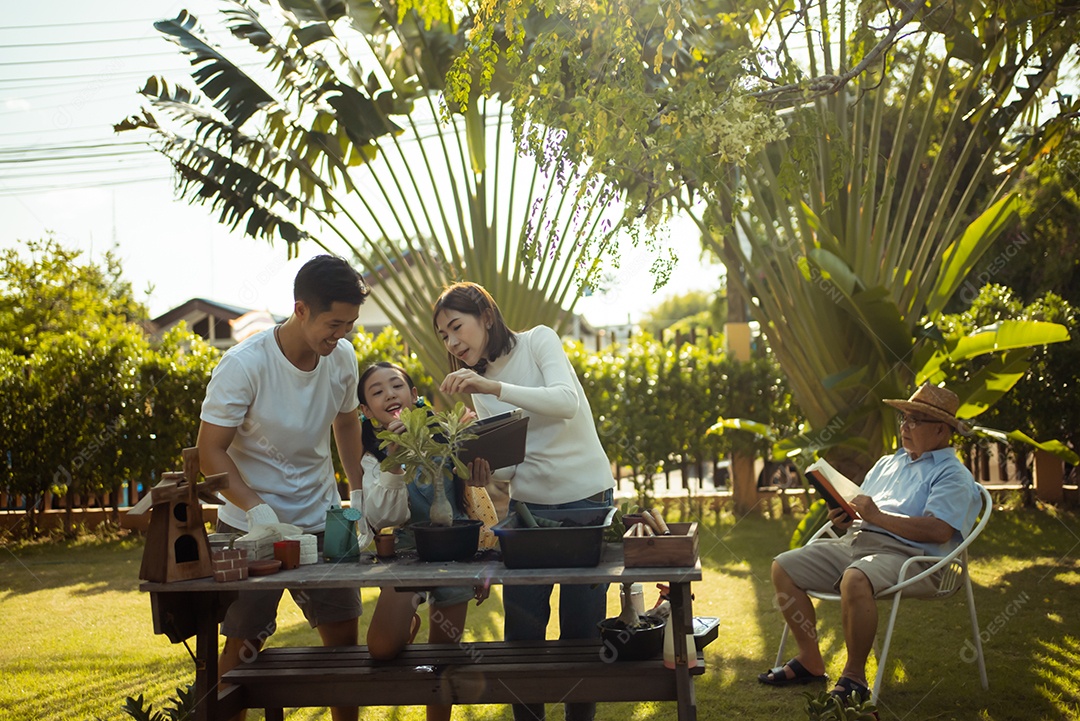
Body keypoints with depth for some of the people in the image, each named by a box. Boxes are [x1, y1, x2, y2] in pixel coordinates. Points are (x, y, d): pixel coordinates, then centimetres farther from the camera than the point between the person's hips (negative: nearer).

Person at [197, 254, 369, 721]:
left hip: (320, 520, 4)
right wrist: (257, 511, -29)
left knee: (343, 633, 7)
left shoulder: (343, 357, -5)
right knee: (243, 645, 2)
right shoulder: (244, 365, -21)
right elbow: (210, 451, -17)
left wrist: (359, 494, 7)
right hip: (250, 525, -4)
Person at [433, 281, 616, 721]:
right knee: (521, 630, 2)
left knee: (581, 627, 1)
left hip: (585, 496, -4)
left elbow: (567, 402, -24)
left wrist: (493, 386, -33)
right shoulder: (478, 386, 9)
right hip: (527, 503, 4)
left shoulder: (538, 340, -5)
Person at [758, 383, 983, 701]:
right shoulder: (888, 463, 26)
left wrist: (878, 516, -17)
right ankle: (810, 661, 2)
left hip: (906, 554, -9)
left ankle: (854, 674, -22)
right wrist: (844, 515, 3)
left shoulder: (952, 475, 0)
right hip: (854, 541, 9)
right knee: (783, 567, -4)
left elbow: (940, 531, -17)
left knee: (855, 579, -39)